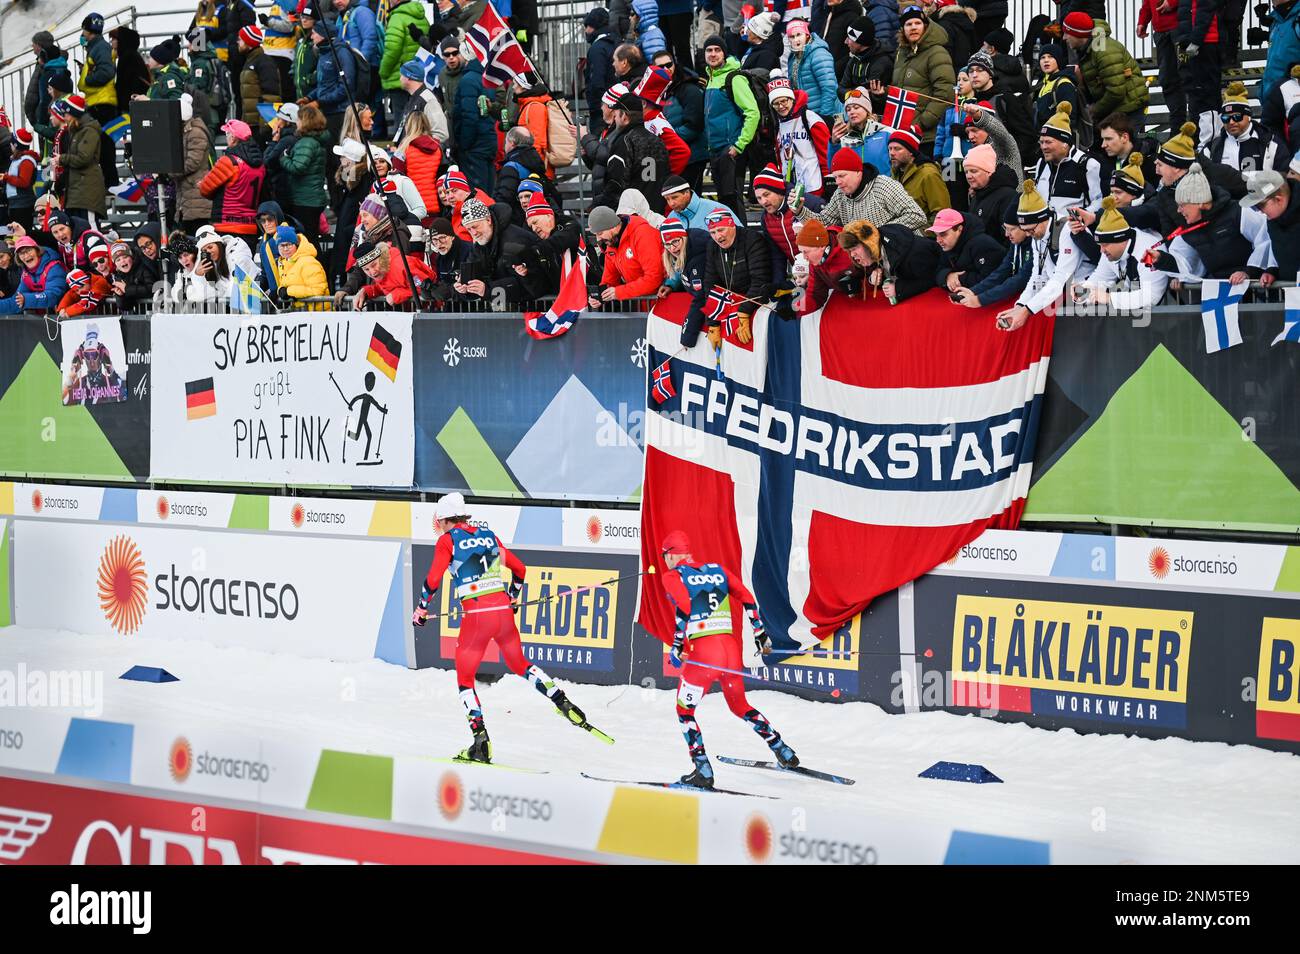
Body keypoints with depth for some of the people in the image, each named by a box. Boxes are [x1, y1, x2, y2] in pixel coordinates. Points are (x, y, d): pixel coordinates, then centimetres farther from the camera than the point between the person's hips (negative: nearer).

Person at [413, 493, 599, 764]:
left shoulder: (447, 540, 1)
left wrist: (421, 608, 4)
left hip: (477, 615, -5)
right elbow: (519, 570, 21)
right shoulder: (488, 535, 16)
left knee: (465, 678, 8)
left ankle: (481, 742, -4)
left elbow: (434, 578, -9)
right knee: (520, 665, 25)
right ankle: (565, 705, 12)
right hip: (504, 610, 5)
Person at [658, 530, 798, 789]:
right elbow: (747, 599, 13)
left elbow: (683, 607, -16)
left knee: (684, 711, 12)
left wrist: (677, 645, -12)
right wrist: (760, 633, 21)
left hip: (702, 651, -5)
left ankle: (703, 771, 0)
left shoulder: (672, 576, 1)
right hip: (731, 647, 5)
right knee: (740, 706, 26)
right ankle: (784, 753, 22)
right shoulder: (717, 570, 16)